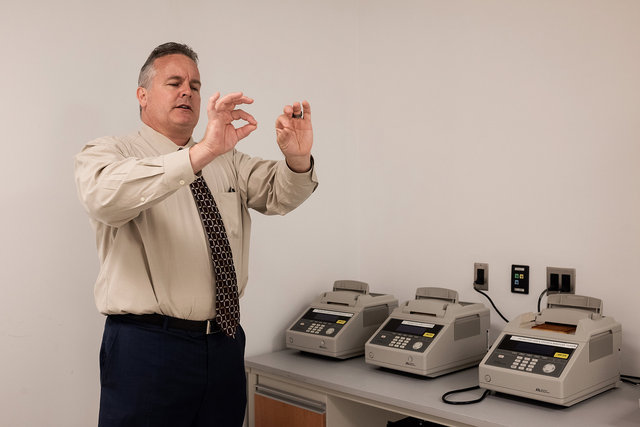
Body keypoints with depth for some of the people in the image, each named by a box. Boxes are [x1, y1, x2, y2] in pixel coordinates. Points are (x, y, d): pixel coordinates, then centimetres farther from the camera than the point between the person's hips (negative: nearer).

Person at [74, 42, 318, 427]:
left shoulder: (228, 160, 14)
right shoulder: (106, 154, -4)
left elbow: (280, 194, 1)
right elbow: (107, 197, -27)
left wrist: (297, 157, -22)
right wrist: (202, 152, -37)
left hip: (226, 342, 5)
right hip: (147, 347, -5)